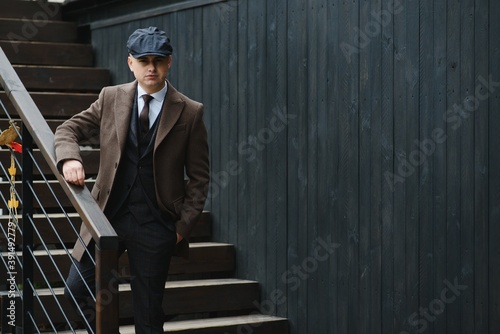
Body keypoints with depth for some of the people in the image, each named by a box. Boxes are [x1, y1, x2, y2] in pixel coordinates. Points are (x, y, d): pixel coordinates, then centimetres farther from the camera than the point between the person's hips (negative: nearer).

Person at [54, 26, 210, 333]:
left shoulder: (190, 112, -3)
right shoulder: (111, 98, 4)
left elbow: (199, 178, 1)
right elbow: (69, 129, 9)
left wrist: (184, 226, -6)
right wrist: (70, 158, -14)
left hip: (155, 225, -2)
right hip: (109, 215, 3)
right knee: (77, 290, 1)